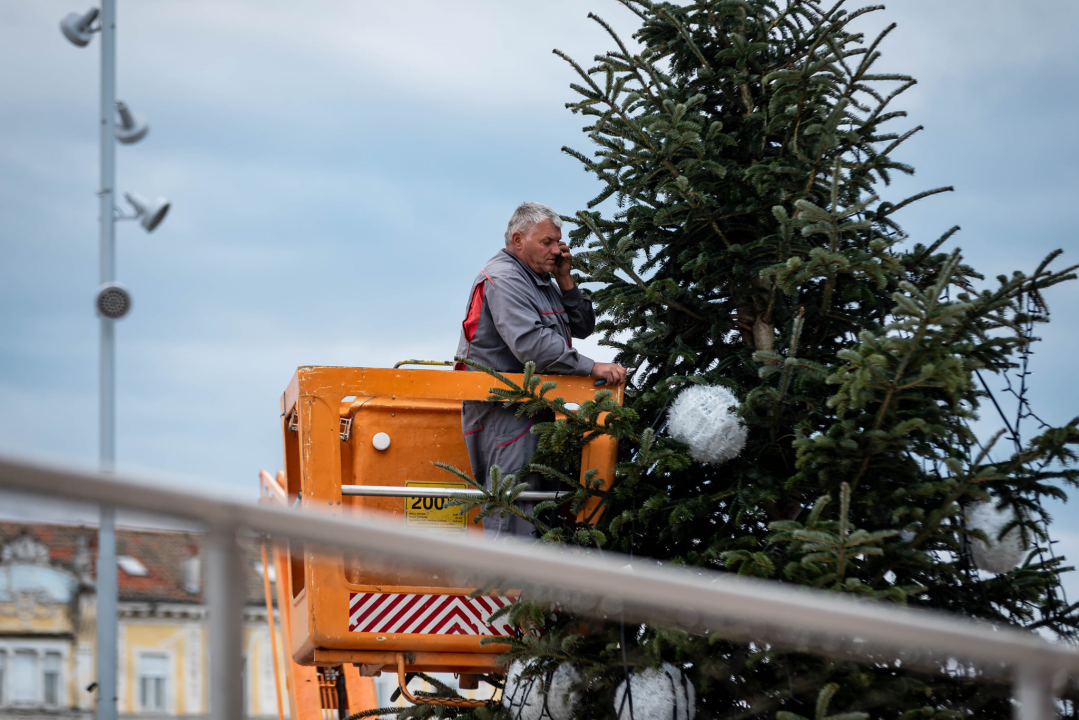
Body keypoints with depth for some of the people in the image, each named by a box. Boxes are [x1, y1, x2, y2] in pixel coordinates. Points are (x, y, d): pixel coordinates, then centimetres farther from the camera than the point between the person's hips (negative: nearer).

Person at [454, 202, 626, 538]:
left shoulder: (539, 280, 19)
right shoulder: (504, 279, -13)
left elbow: (582, 327, 18)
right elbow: (532, 344, -26)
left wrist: (565, 280, 5)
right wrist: (592, 367, -27)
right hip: (503, 412, -10)